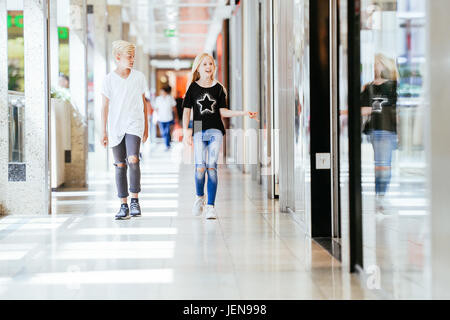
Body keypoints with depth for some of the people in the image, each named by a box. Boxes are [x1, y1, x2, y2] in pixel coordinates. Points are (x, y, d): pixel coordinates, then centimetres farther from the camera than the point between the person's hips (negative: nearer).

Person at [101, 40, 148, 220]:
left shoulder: (139, 77, 4)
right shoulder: (109, 79, 0)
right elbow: (105, 107, 3)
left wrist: (146, 127, 14)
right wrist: (104, 132, 1)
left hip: (134, 125, 0)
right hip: (116, 127, 0)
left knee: (133, 160, -19)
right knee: (120, 165, 3)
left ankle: (135, 200, -6)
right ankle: (124, 205, 10)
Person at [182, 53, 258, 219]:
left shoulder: (218, 88, 8)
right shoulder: (193, 88, 5)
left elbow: (223, 112, 8)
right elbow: (187, 110, 5)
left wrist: (244, 113, -2)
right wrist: (185, 132, -3)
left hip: (215, 131, 0)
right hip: (199, 131, 0)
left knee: (211, 167, -7)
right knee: (200, 167, -10)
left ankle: (211, 206, -3)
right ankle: (200, 197, 18)